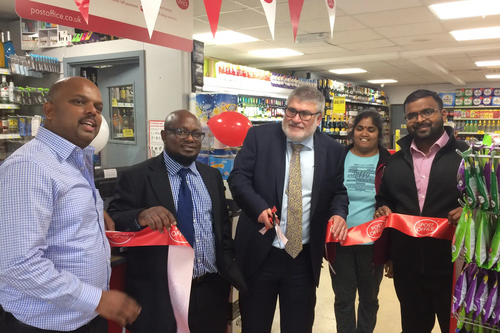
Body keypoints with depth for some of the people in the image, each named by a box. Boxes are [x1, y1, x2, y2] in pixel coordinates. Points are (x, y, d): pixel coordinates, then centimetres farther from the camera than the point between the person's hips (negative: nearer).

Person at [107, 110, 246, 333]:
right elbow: (113, 222, -13)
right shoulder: (136, 177, -6)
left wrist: (232, 272, 14)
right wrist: (140, 217, -33)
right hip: (159, 295, -4)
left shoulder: (212, 176, 8)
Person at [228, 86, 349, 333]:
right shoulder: (259, 137, -4)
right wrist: (258, 206, -22)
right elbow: (238, 177, -5)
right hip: (259, 252, -1)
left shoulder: (332, 150, 1)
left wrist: (338, 213, -11)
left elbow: (338, 191, 10)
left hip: (305, 257, 2)